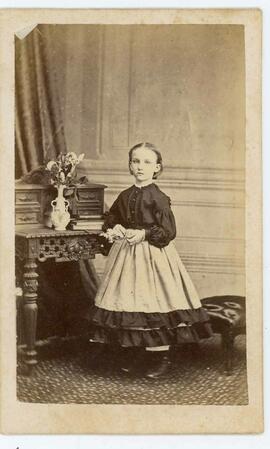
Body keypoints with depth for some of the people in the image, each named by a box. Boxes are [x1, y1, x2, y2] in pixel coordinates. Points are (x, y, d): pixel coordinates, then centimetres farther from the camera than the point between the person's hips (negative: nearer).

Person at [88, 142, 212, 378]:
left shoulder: (158, 197, -10)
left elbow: (169, 231, -12)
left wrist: (144, 234, -20)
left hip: (152, 255, -6)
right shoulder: (124, 196, 8)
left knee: (152, 302, -4)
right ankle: (133, 352, 24)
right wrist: (112, 230, 0)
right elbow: (111, 219, 20)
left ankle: (162, 357, 10)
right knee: (127, 302, 8)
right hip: (126, 254, 6)